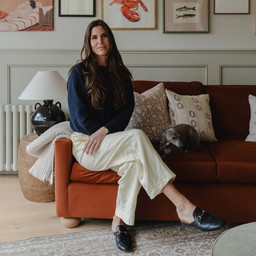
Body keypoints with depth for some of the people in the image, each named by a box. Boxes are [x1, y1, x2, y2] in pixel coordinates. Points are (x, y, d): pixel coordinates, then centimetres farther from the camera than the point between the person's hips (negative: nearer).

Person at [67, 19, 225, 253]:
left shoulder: (120, 73, 9)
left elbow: (127, 109, 1)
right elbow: (79, 115, -7)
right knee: (137, 137, -31)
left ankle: (120, 222, -25)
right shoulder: (79, 73, -3)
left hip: (112, 143, 4)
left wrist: (105, 131, -15)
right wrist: (100, 136, -13)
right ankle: (184, 207, -37)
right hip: (85, 143, -4)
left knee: (134, 159, -33)